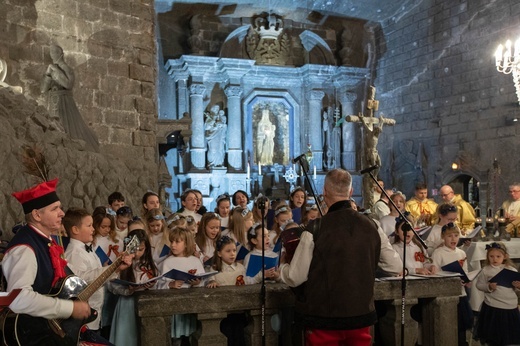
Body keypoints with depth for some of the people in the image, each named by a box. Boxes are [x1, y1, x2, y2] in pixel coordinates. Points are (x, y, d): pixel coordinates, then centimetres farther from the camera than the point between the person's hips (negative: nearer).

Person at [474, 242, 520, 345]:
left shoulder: (511, 270, 2)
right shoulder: (486, 270, -1)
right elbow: (479, 285, 1)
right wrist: (489, 287, -16)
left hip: (511, 306, 2)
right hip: (492, 307, -2)